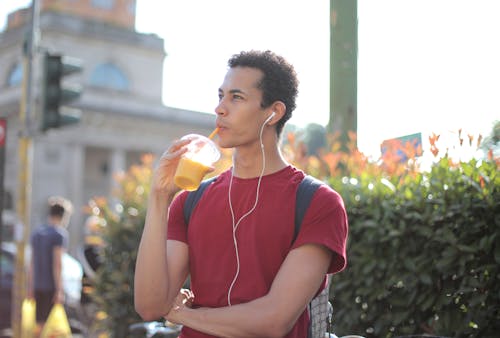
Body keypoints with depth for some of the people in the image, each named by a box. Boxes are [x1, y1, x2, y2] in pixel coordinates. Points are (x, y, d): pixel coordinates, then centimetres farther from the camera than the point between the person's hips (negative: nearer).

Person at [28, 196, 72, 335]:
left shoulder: (37, 232, 11)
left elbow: (32, 262, 13)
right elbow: (57, 263, -17)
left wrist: (31, 287, 18)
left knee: (39, 323, 12)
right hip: (52, 287, -7)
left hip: (38, 286, 7)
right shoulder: (60, 234, -11)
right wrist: (59, 290, -16)